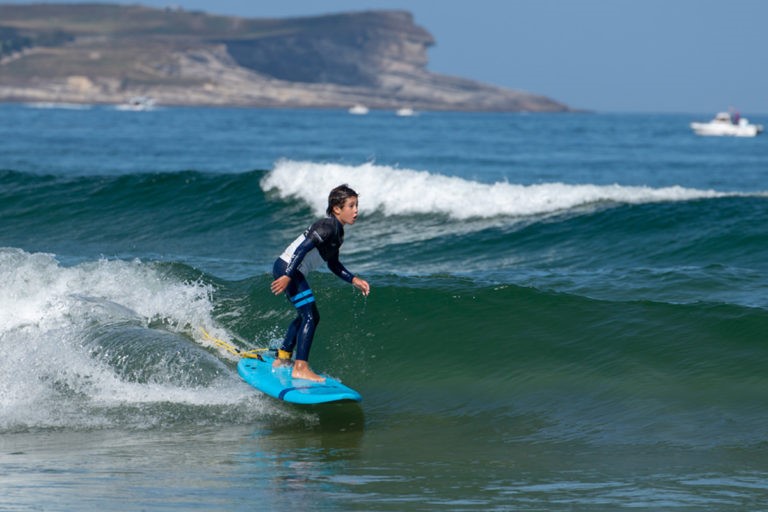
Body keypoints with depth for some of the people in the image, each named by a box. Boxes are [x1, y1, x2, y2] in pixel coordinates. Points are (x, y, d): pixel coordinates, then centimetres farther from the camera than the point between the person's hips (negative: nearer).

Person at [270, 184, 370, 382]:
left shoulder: (337, 231, 14)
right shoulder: (328, 227, -17)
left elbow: (333, 264, 23)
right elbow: (302, 248, -26)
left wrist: (354, 280, 13)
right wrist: (288, 276, -30)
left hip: (290, 270, 11)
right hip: (286, 268, -11)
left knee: (306, 316, 22)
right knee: (310, 316, -12)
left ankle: (282, 358, 31)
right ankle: (300, 368, -15)